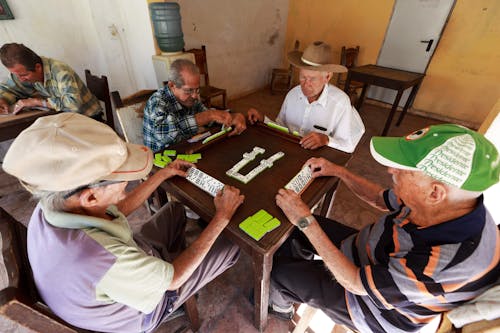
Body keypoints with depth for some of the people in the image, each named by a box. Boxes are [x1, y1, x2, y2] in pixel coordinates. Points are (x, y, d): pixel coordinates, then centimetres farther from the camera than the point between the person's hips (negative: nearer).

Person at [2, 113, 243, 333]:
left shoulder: (50, 207, -22)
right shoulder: (101, 258, -47)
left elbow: (120, 209, -4)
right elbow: (174, 278, -29)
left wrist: (163, 174, 0)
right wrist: (222, 216, -25)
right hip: (142, 310, -5)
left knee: (176, 209, 20)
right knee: (233, 246, 1)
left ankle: (174, 253, 41)